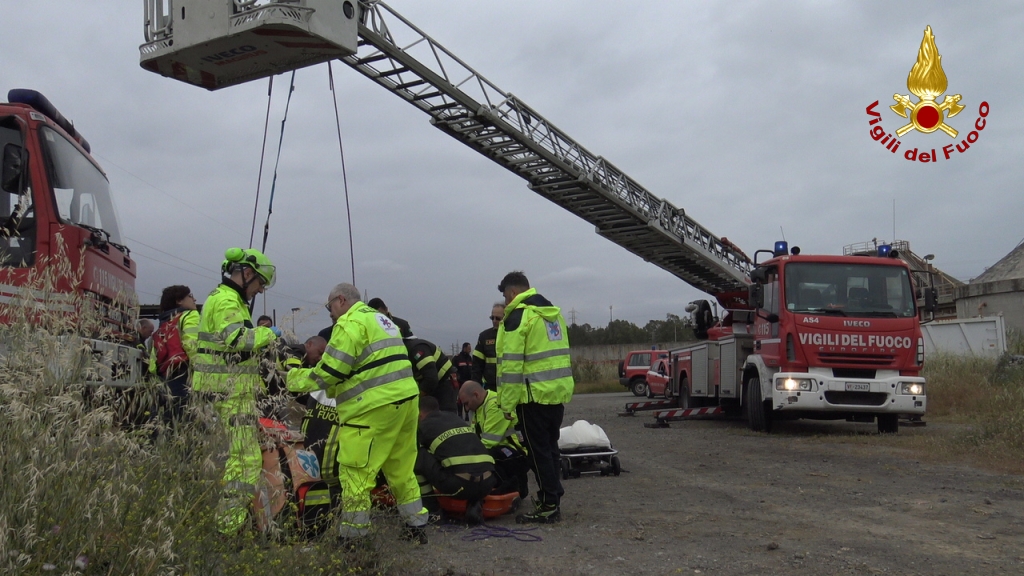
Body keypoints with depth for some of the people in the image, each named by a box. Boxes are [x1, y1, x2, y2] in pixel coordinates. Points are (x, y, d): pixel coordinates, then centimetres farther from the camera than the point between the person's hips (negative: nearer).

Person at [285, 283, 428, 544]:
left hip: (373, 408, -9)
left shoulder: (350, 323, -7)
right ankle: (416, 525, 23)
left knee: (355, 473, -2)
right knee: (401, 468, 18)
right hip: (405, 401, 10)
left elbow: (329, 372, -11)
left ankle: (352, 537, 1)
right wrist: (334, 389, 19)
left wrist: (295, 378, 4)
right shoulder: (381, 319, 23)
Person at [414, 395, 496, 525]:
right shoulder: (456, 418, 28)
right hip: (487, 484, 5)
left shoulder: (423, 426, 13)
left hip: (458, 485, -5)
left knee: (417, 456, 10)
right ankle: (476, 504, 12)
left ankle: (431, 506, 14)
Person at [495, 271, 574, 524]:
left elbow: (511, 362, -16)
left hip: (534, 394, -8)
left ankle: (549, 506, 0)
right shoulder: (553, 313, 17)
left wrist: (507, 403, -12)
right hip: (559, 391, 8)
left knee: (539, 450, -2)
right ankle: (552, 496, 24)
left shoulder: (517, 315, -11)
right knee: (550, 447, 17)